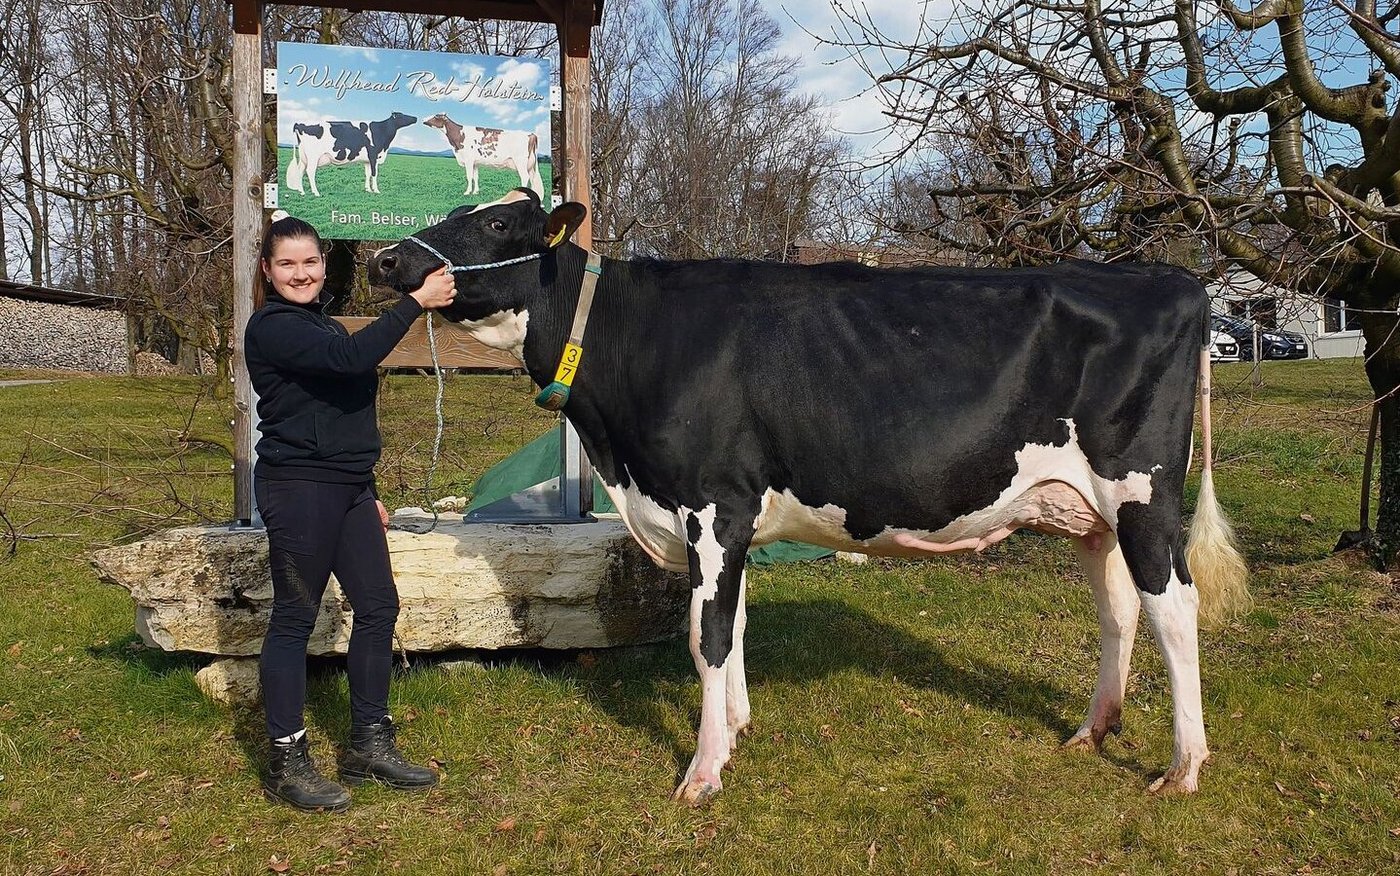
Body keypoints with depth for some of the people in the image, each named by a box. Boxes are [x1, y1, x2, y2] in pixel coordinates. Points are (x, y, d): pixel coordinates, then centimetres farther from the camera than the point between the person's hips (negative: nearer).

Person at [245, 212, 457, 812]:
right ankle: (285, 762, 9)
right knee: (295, 617, -2)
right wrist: (415, 303, -23)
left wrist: (367, 493, 21)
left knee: (378, 605, 8)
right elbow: (352, 357, -27)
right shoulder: (271, 327, -10)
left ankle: (369, 746, 20)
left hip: (347, 485, 9)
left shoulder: (322, 327, 19)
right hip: (298, 486, -9)